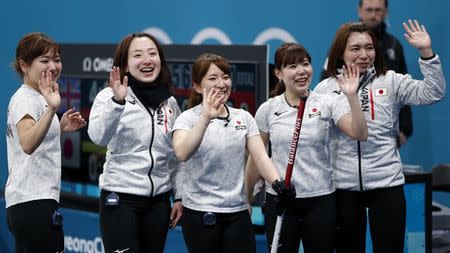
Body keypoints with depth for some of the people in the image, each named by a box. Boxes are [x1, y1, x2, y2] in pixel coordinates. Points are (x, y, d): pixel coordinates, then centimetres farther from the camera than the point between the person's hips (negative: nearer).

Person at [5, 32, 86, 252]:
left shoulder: (28, 97, 18)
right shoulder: (26, 99, -13)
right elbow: (27, 145, -33)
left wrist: (60, 128, 18)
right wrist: (51, 109, -44)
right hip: (34, 203, -11)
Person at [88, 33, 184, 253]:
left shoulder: (169, 103, 9)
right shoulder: (110, 96, -6)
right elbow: (98, 137, -24)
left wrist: (179, 197, 11)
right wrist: (117, 101, -36)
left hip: (159, 200, 5)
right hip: (120, 198, -5)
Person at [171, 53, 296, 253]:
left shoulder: (244, 118, 10)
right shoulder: (188, 118, -4)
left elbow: (261, 156, -2)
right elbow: (182, 153, -24)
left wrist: (277, 182, -22)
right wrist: (206, 117, -35)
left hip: (238, 212, 3)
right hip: (200, 214, -3)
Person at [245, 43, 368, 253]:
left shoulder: (327, 104, -2)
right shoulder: (267, 109, 1)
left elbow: (359, 134, -14)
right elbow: (255, 157, 9)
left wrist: (351, 96, -25)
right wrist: (246, 197, 11)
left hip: (320, 199, -1)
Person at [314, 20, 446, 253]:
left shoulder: (390, 82, 3)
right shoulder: (325, 88, 4)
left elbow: (433, 93, -8)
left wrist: (426, 51, -17)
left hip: (386, 184, -1)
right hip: (343, 186, 1)